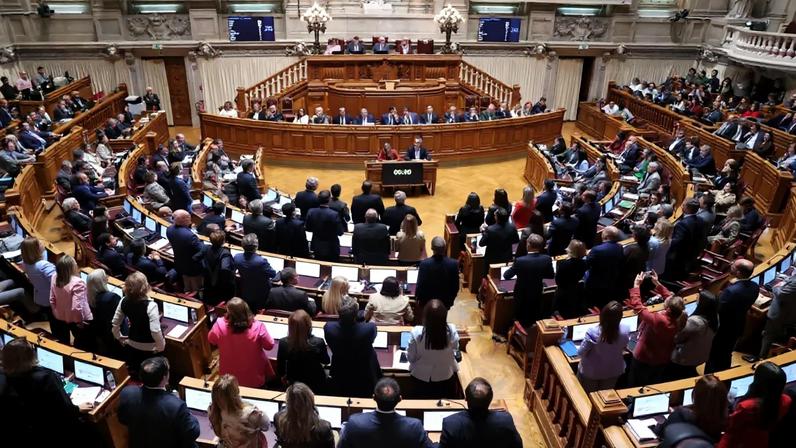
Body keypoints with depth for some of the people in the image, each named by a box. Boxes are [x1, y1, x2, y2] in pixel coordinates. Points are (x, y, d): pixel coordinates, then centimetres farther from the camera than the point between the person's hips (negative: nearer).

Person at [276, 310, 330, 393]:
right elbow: (326, 361, -7)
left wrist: (284, 377, 12)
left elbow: (280, 369, -7)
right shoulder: (318, 343, -30)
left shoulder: (283, 343, -25)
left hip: (293, 386, 3)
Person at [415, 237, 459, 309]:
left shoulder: (424, 264, -25)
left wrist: (417, 298, 5)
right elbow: (455, 287, -8)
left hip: (428, 302, -1)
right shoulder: (453, 263, -19)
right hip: (445, 302, 1)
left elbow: (420, 285, -14)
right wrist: (451, 300, 10)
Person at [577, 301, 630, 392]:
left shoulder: (593, 332, -36)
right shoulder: (625, 330, -26)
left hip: (591, 372, -3)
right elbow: (623, 348, -5)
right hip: (613, 371, 3)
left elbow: (581, 353, -22)